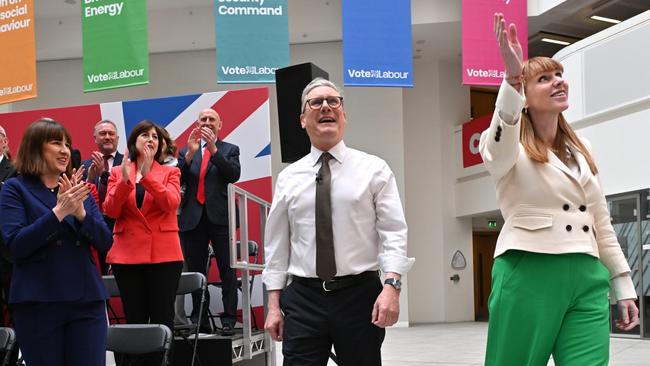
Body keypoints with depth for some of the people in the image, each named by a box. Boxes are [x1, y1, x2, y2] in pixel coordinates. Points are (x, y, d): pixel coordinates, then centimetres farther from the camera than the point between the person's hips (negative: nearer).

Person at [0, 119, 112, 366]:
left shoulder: (79, 190, 13)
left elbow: (106, 242, 4)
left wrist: (80, 212, -13)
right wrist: (59, 211, -20)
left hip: (87, 300, 3)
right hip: (38, 303, -3)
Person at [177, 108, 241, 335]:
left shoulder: (229, 150, 9)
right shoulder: (186, 152, 15)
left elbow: (234, 175, -8)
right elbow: (177, 180, 1)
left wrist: (214, 149, -14)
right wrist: (190, 153, -10)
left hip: (220, 217, -3)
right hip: (193, 218, 3)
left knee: (227, 271, -3)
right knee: (195, 272, 5)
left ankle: (228, 321, 0)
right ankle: (200, 322, 11)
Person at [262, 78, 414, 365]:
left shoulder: (374, 169, 3)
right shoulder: (288, 178, 9)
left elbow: (393, 234, -4)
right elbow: (276, 245, 10)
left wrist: (391, 286, -18)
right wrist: (274, 304, 4)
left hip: (360, 295, -1)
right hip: (303, 298, 1)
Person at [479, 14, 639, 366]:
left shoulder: (582, 149, 17)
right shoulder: (510, 149, -1)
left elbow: (601, 223, 20)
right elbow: (500, 145, -28)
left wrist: (624, 286, 16)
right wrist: (512, 78, -43)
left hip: (586, 279, 5)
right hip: (529, 275, -5)